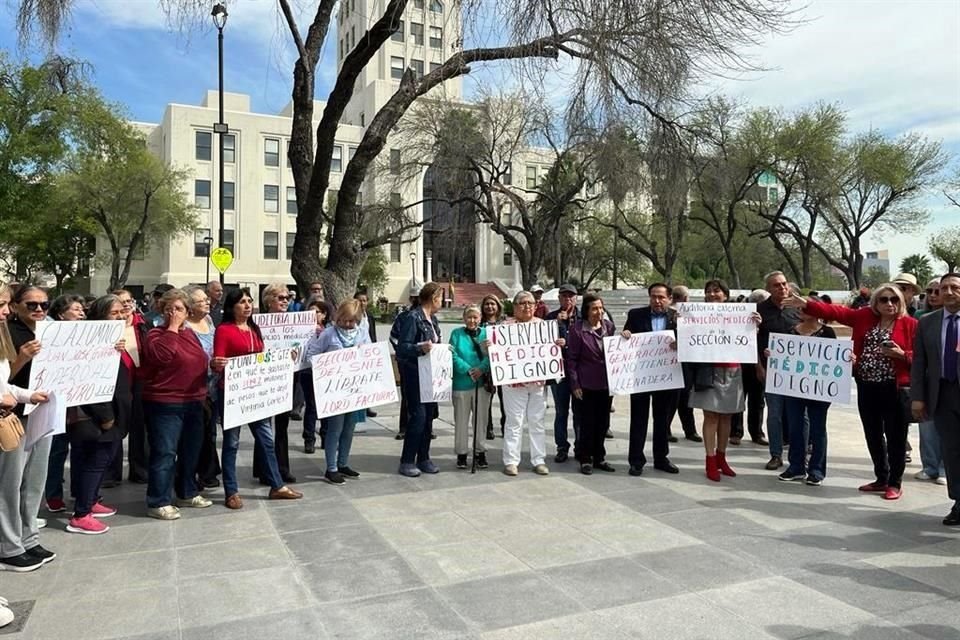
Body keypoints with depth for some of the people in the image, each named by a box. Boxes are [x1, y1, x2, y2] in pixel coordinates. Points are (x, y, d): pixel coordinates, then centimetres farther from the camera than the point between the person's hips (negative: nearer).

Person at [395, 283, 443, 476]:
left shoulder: (433, 319, 13)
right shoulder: (412, 318, -12)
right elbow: (402, 348, -18)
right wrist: (420, 348, -32)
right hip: (414, 373, -8)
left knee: (429, 415, 9)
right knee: (418, 415, -9)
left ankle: (423, 459, 19)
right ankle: (407, 461, 2)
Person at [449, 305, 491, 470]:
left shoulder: (486, 333, 5)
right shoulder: (456, 333, 2)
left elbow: (491, 356, -5)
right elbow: (454, 356, -7)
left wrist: (481, 369, -21)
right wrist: (468, 370, -19)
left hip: (483, 382, 1)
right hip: (461, 383, -1)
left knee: (480, 419, 9)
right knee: (461, 420, 7)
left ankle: (480, 451, 21)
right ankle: (461, 453, 18)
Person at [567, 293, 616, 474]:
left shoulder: (609, 326, 6)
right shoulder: (577, 330, -9)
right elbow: (572, 358, -7)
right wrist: (575, 384, -10)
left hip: (607, 382, 5)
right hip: (587, 384, -5)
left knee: (603, 422, 11)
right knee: (588, 423, 2)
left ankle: (599, 457, 25)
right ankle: (586, 459, 15)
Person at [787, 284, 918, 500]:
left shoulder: (910, 324, -3)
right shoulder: (864, 316, 7)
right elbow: (836, 312, 1)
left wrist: (901, 354, -20)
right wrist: (807, 304, -8)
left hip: (894, 389, -4)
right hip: (866, 387, 4)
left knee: (895, 437, 3)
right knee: (873, 435, 12)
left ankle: (895, 483, 17)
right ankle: (881, 479, 27)